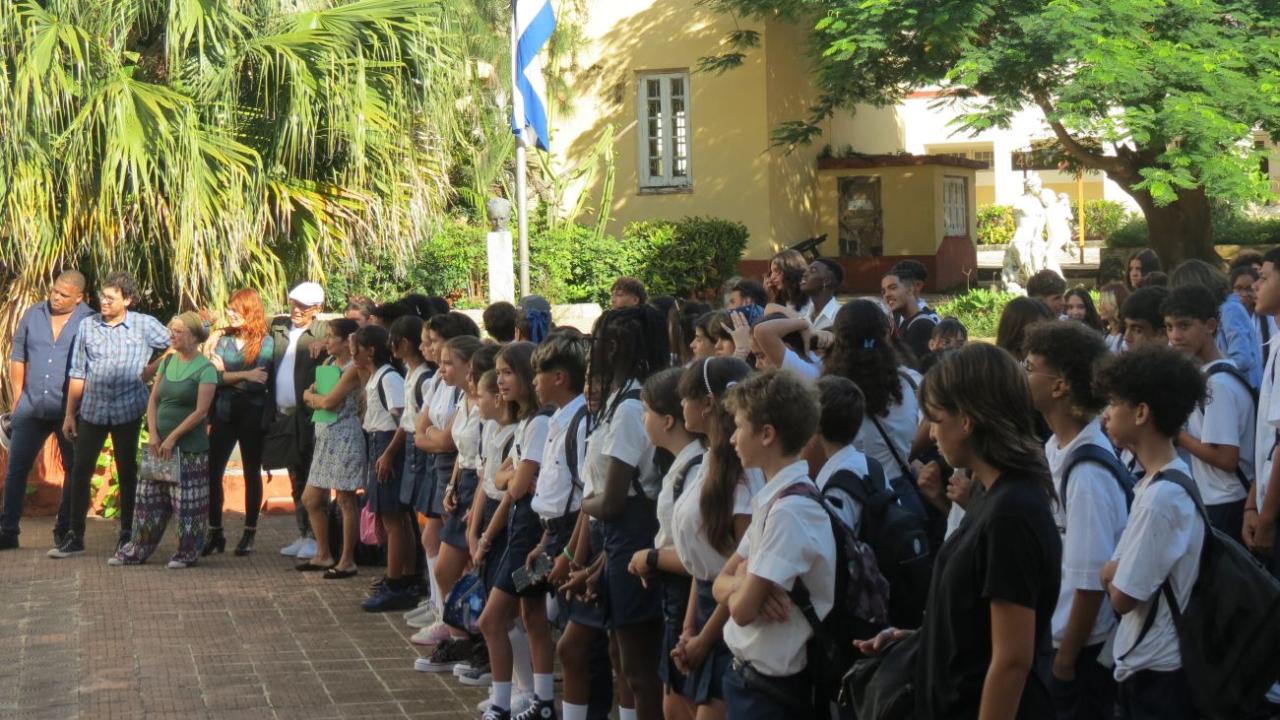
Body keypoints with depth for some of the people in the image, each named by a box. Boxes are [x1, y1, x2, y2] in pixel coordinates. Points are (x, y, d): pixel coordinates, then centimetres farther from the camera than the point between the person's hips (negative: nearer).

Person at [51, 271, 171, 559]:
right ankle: (74, 537, 7)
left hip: (127, 410, -2)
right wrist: (70, 414, 7)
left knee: (127, 473, 7)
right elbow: (77, 374, 8)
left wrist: (152, 368, -3)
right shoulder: (87, 326, 6)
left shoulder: (144, 325, -1)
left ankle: (127, 535, 15)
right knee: (80, 471, 1)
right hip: (92, 409, 2)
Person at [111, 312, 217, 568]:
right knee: (149, 498, 9)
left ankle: (187, 554, 10)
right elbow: (153, 399, 11)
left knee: (187, 503, -1)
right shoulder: (168, 361, 10)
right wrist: (153, 434, -2)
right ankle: (137, 551, 17)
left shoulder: (205, 369, -9)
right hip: (160, 444, 6)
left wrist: (172, 437, -14)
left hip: (190, 448, -6)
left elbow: (201, 411, -14)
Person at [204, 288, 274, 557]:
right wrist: (244, 375, -14)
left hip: (252, 416, -3)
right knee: (212, 471, -2)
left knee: (252, 474, 7)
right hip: (224, 414, 3)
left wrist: (226, 374, -11)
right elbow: (213, 377, -4)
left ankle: (250, 533, 16)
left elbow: (260, 382, -17)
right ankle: (215, 533, 7)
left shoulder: (265, 343, -5)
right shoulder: (223, 339, 6)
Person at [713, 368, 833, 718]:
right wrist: (746, 586, -12)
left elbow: (742, 609, -22)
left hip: (771, 690, -8)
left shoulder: (790, 509, -22)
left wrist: (741, 584, -1)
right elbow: (722, 584, 8)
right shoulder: (772, 500, 6)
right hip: (749, 675, 8)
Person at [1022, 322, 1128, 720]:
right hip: (1050, 633, 8)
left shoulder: (1088, 471, -24)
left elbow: (1091, 581, -20)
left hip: (1082, 648, -8)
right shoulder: (1057, 448, 1)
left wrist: (1065, 660, -14)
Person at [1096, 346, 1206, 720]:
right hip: (1152, 662, 9)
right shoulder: (1172, 479, 6)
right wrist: (1118, 571, -8)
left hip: (1155, 670, -9)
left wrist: (1113, 573, 0)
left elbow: (1122, 596, -19)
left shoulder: (1160, 495, -23)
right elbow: (1116, 573, 11)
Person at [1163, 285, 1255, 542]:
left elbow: (1226, 458, -22)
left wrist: (1175, 434, -11)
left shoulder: (1218, 383, -19)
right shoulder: (1206, 374, 11)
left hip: (1223, 506, -9)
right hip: (1209, 500, 9)